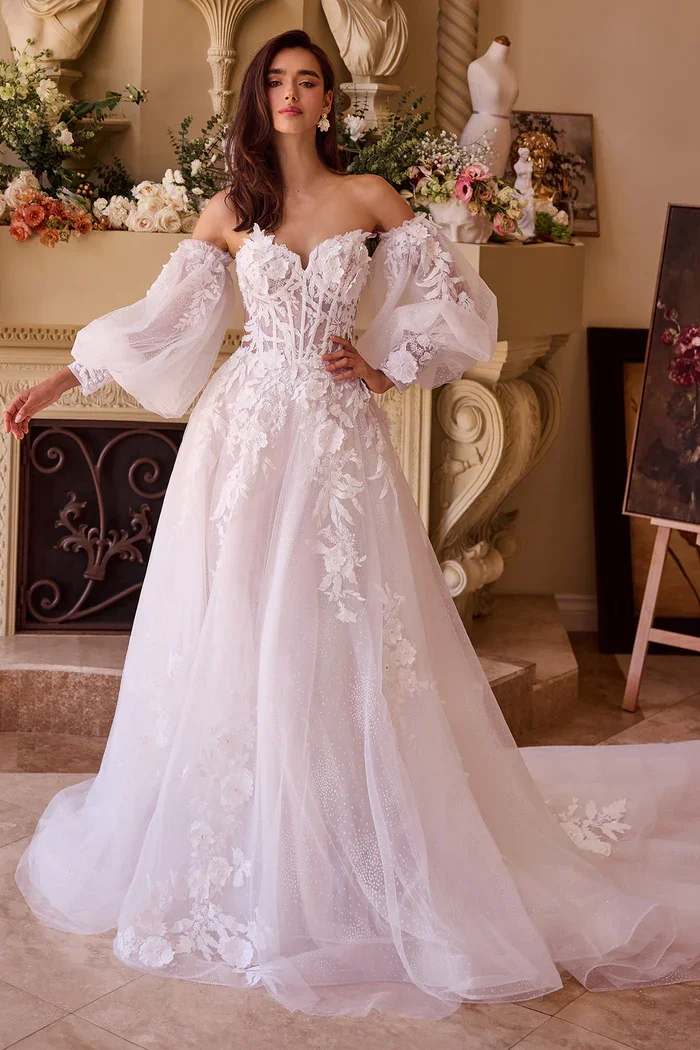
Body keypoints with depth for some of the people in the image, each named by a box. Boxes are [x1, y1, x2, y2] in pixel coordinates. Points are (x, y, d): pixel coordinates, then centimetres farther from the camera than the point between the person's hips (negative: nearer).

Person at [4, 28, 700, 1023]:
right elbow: (160, 320, 11)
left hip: (338, 438, -1)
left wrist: (386, 365, -3)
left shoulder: (371, 197, 4)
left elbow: (458, 300, 7)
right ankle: (232, 858, 20)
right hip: (244, 435, 1)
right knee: (231, 636, 3)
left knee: (341, 640, 1)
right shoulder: (228, 214, 7)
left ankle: (348, 867, 16)